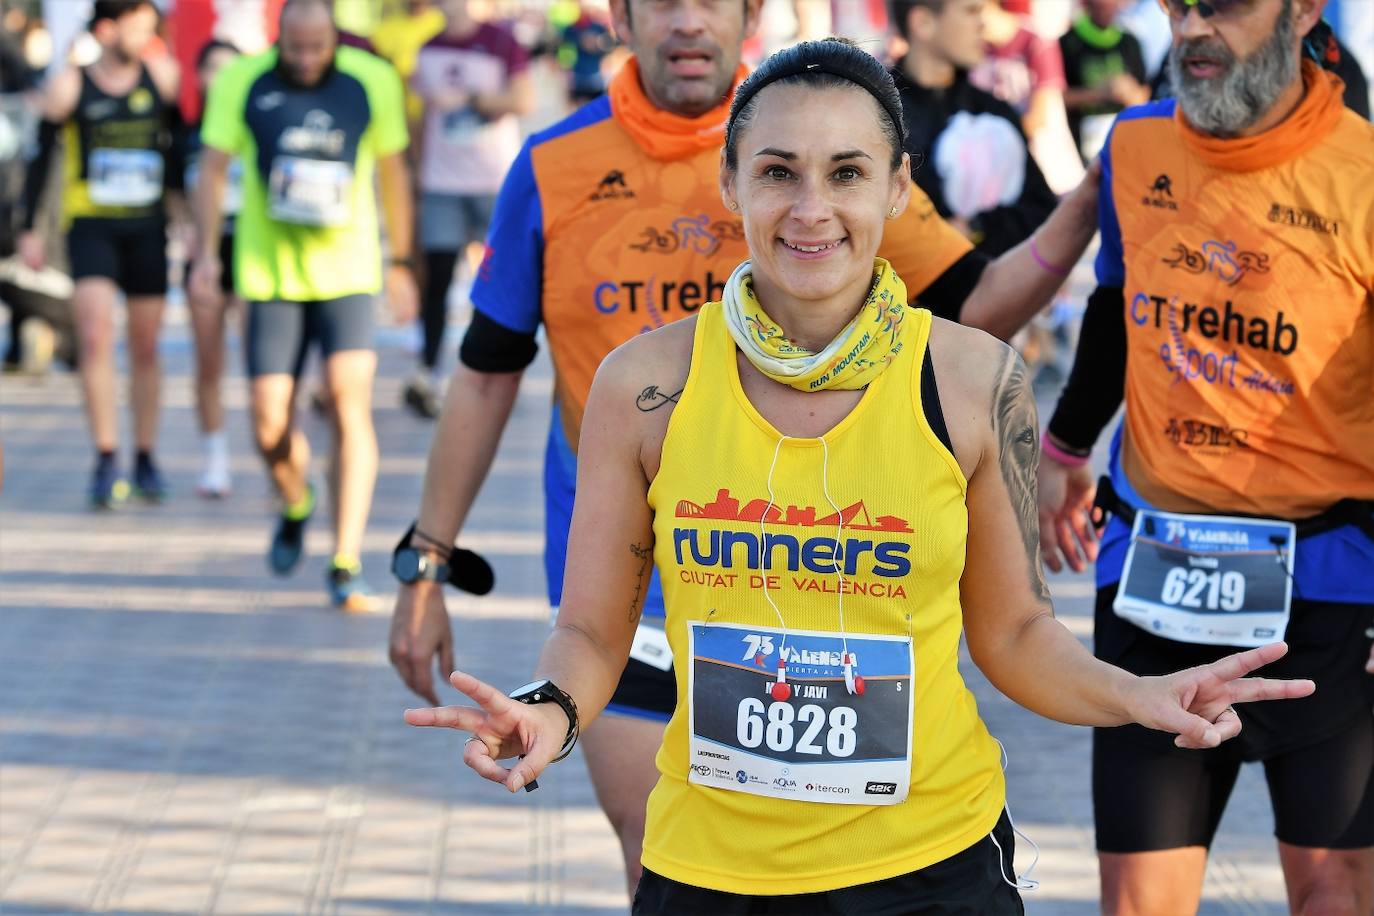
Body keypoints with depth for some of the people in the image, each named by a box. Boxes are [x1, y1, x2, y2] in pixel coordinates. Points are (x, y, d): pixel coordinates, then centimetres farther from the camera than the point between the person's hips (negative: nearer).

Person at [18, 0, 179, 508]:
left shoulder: (162, 74, 3)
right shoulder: (69, 86, -3)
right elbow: (40, 157, 3)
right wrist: (29, 230, 2)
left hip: (147, 226, 3)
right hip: (90, 223, -3)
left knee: (145, 346, 8)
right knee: (96, 336, -17)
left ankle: (145, 459, 20)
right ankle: (106, 460, -13)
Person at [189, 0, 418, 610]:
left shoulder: (373, 81, -1)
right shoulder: (241, 81, -3)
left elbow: (392, 172, 10)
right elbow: (214, 167, -1)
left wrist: (400, 263, 14)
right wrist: (206, 252, -12)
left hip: (348, 273, -1)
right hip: (270, 277, 1)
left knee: (350, 406, -16)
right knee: (270, 424, -1)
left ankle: (346, 564, -12)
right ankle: (295, 506, 34)